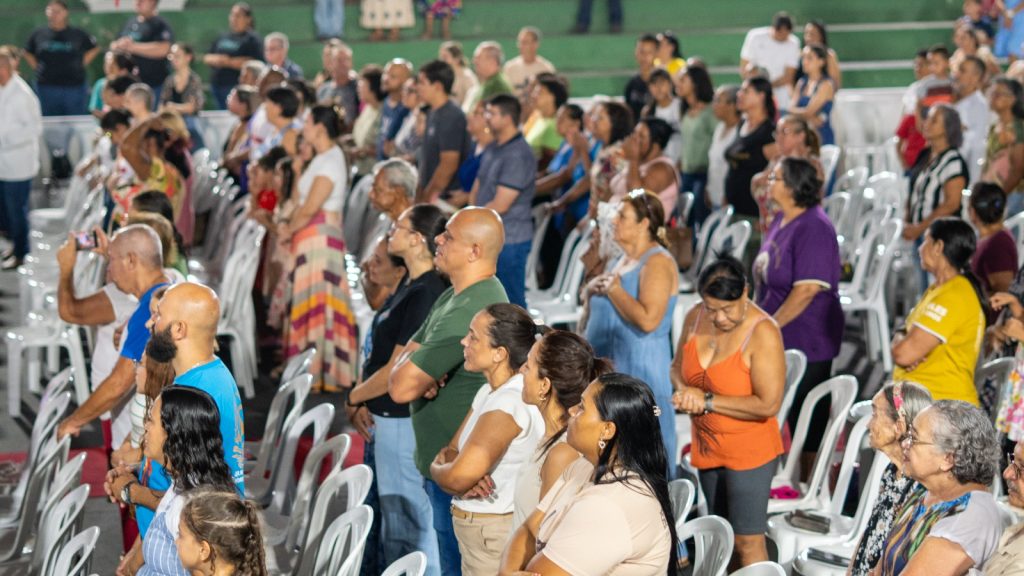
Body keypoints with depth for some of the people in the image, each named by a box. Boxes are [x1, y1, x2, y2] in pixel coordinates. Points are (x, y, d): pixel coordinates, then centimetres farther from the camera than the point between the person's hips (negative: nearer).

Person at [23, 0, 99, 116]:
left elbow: (94, 49, 14)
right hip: (47, 86, 1)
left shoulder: (78, 34, 1)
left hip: (74, 86, -1)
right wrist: (36, 67, 6)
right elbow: (27, 53, 19)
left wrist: (82, 64, 4)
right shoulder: (38, 34, 5)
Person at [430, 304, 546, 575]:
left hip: (493, 535, -9)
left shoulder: (510, 402, -22)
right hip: (477, 531, 9)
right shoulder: (490, 392, 9)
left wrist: (436, 468, -5)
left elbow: (457, 477, -27)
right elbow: (451, 452, 6)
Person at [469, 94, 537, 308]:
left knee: (511, 302, -3)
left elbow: (500, 205, -19)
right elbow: (477, 188, 18)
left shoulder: (519, 156, -17)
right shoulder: (493, 148, 12)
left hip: (509, 240, -9)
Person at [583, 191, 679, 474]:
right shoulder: (624, 259, 15)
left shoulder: (658, 262, -13)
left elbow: (648, 320, -26)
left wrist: (614, 289, -16)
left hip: (640, 370, -9)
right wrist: (591, 291, 5)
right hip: (606, 365, 9)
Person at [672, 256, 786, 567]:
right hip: (708, 447, 7)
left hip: (748, 451, -7)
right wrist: (684, 391, -10)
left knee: (747, 542, -5)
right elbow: (678, 366, 14)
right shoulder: (696, 318, -3)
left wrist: (707, 401, -21)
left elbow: (768, 404, -26)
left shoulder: (762, 332, -22)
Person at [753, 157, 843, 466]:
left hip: (806, 342, -9)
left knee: (807, 426, 0)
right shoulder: (780, 221, 10)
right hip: (780, 342, 9)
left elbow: (807, 289, -23)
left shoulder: (814, 227, -19)